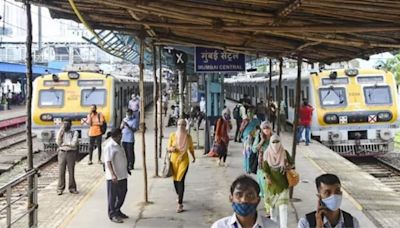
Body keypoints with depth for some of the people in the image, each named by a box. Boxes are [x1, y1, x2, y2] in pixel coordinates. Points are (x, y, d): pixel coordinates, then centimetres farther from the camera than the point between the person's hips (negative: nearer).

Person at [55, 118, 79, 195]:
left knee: (71, 171, 1)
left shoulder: (74, 133, 3)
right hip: (62, 153, 1)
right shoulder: (60, 133, 11)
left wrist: (64, 143, -6)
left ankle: (72, 188, 12)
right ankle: (60, 189, 9)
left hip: (71, 153, -1)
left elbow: (74, 143, -9)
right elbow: (58, 142, -4)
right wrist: (61, 130, -8)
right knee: (61, 171, 1)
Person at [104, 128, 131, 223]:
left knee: (122, 194, 17)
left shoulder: (118, 145, 12)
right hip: (113, 177, -9)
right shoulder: (109, 147, -18)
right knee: (113, 196, 2)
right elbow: (108, 162, -25)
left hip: (122, 175, 9)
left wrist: (126, 169, 29)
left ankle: (117, 211, 32)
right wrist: (113, 175, -33)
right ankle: (112, 214, 12)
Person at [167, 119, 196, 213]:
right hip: (174, 160, 2)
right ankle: (179, 196, 42)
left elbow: (191, 148, 12)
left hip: (184, 160, -2)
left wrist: (193, 157, 24)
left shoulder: (188, 136, -4)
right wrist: (171, 149, -23)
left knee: (180, 180, -13)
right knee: (175, 180, 13)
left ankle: (180, 204, -13)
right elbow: (168, 148, -1)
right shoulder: (172, 135, -4)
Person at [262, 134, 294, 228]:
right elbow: (265, 169, -9)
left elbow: (292, 163, 6)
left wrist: (288, 167, -16)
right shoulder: (267, 154, -7)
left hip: (283, 183, -1)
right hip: (272, 182, 1)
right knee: (272, 203, 15)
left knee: (283, 205, -10)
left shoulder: (285, 152, -6)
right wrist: (268, 178, -24)